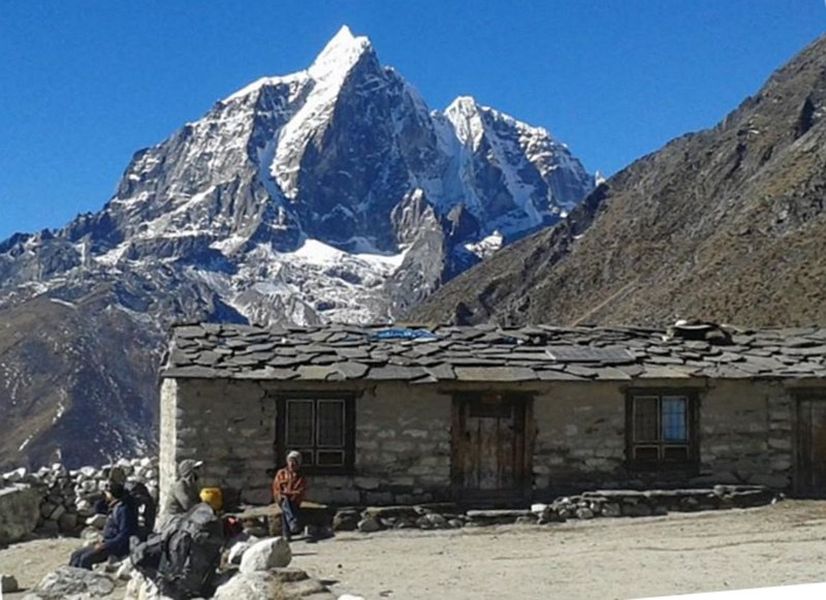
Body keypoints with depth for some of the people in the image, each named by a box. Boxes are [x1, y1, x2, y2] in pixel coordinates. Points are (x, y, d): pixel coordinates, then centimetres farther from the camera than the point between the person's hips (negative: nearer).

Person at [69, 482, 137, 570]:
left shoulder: (123, 509, -17)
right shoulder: (114, 507, 15)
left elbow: (124, 535, -23)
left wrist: (105, 545, -21)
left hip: (118, 547, -11)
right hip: (108, 543, 11)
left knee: (86, 559, -27)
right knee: (76, 555, 3)